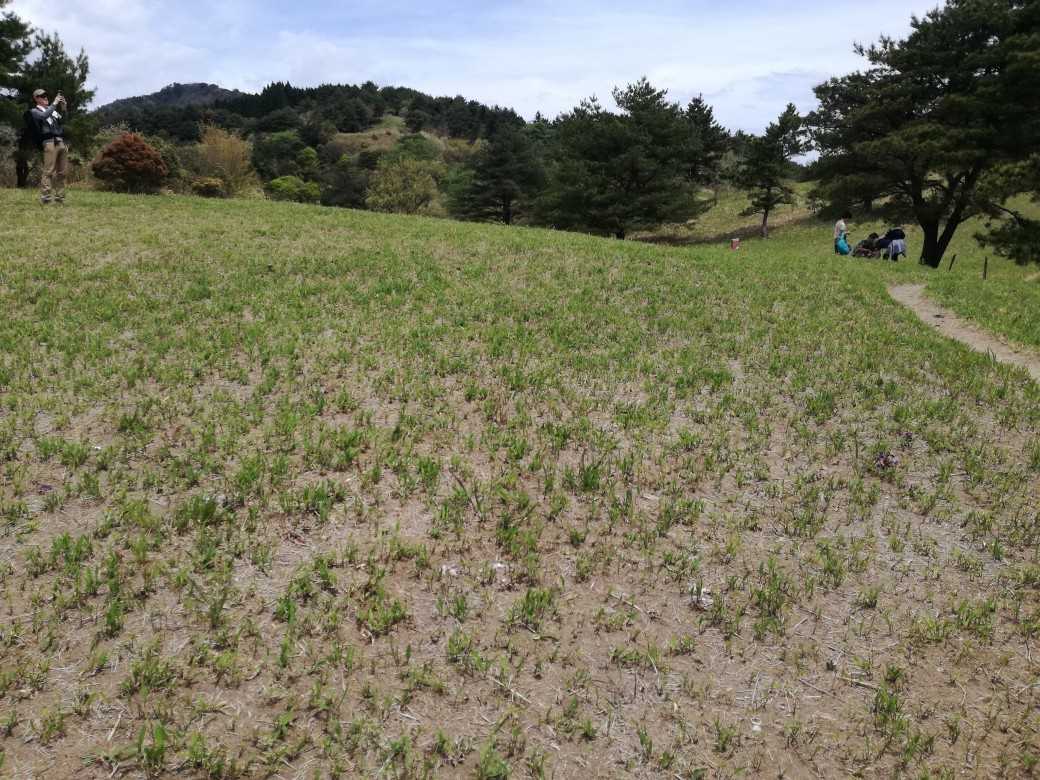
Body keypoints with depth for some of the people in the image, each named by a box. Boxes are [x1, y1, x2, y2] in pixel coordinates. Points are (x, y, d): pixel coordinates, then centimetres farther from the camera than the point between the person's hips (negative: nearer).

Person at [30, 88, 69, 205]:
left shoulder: (52, 109, 24)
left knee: (62, 172, 3)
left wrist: (64, 107, 6)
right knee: (49, 171, -12)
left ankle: (59, 197, 6)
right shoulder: (35, 111, 8)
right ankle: (45, 197, -15)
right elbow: (44, 116, -13)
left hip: (62, 142, 6)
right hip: (50, 143, -6)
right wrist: (55, 103, -9)